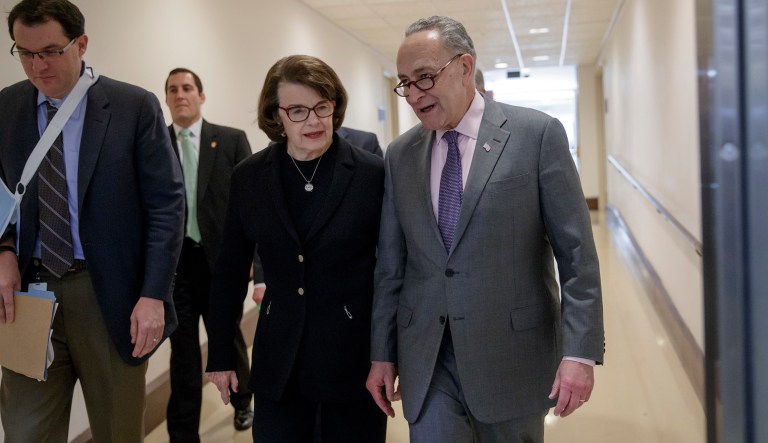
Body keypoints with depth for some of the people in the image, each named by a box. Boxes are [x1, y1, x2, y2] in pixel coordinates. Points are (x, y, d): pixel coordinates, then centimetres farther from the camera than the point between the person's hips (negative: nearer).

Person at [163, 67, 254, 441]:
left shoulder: (231, 140, 1)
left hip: (222, 258, 0)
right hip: (173, 261, 0)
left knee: (229, 339, 17)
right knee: (183, 351, 6)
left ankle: (242, 403, 43)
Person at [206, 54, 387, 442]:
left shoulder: (373, 175, -8)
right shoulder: (249, 177, 0)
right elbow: (230, 271, 7)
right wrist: (219, 356, 9)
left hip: (355, 357, -1)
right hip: (278, 363, 2)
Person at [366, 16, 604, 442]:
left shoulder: (537, 134, -7)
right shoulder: (401, 154, 5)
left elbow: (577, 254, -8)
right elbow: (391, 265, 8)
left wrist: (579, 351, -13)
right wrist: (383, 353, 8)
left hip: (513, 352, -2)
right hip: (426, 358, 3)